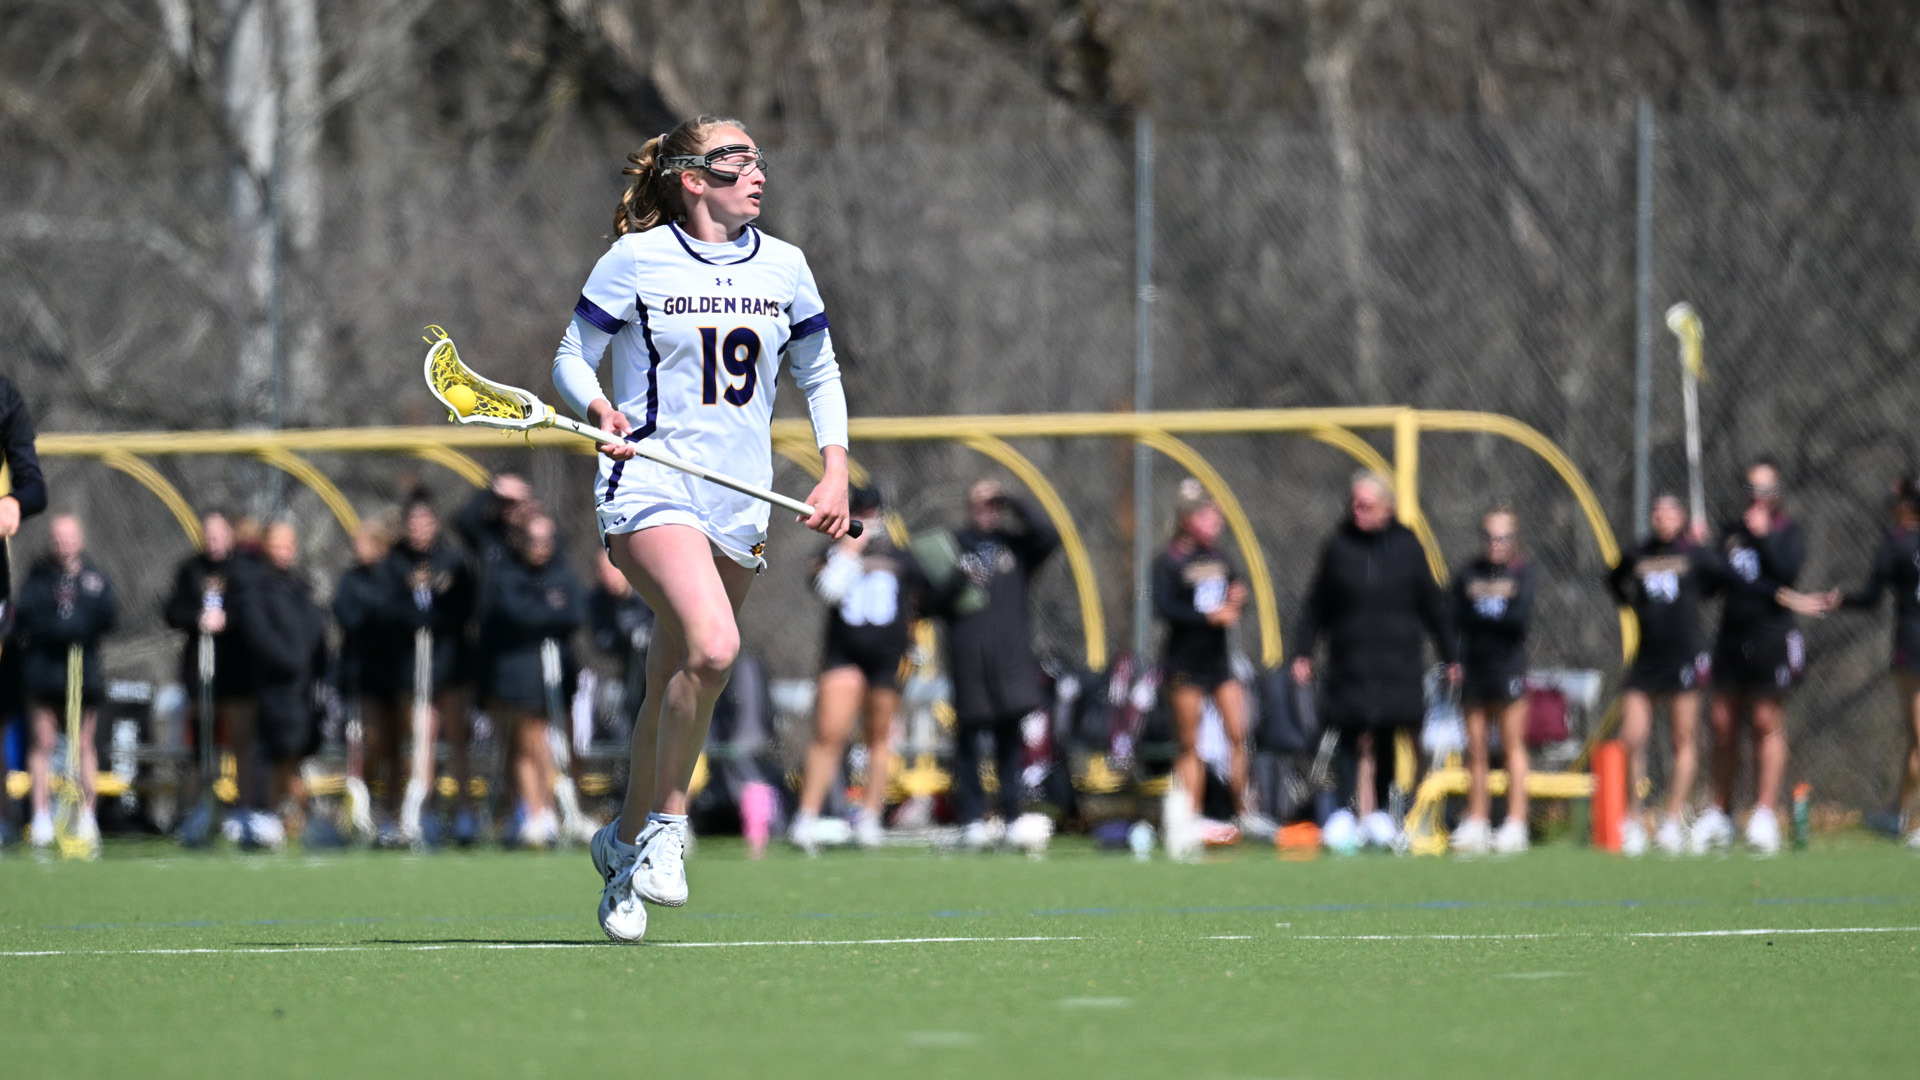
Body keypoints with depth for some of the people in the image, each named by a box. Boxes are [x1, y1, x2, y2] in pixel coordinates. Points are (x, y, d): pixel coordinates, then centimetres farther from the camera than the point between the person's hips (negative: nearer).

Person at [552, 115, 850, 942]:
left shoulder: (783, 267, 10)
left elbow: (819, 373, 20)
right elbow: (572, 358, 4)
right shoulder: (635, 259, -2)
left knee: (675, 687, 7)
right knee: (713, 647, -26)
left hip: (739, 503, 5)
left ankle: (626, 843, 26)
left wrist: (835, 470, 7)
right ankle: (666, 822, -9)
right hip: (650, 488, -5)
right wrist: (599, 410, -17)